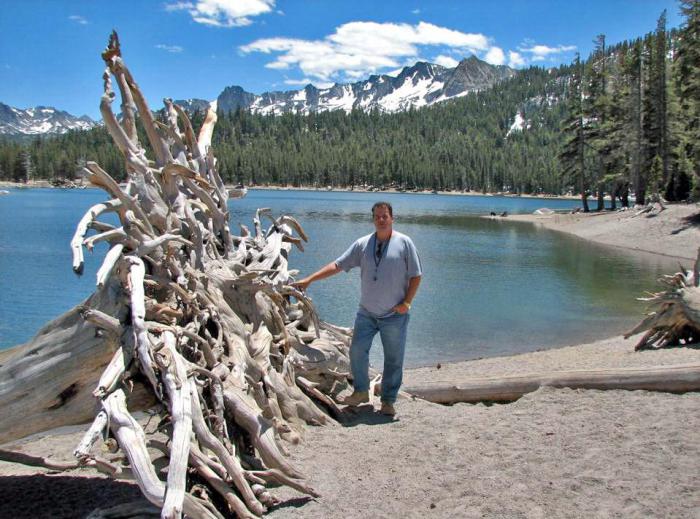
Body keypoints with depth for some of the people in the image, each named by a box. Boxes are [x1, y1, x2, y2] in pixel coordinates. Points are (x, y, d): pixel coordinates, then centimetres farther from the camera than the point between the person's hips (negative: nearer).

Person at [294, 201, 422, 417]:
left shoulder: (404, 242, -4)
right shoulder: (363, 244, 3)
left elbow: (416, 275, -2)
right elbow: (337, 265, 2)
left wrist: (406, 302, -11)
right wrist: (309, 279, -4)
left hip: (395, 315, -2)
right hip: (366, 312, 3)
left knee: (393, 359, 5)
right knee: (357, 351, 1)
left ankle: (388, 401, 19)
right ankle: (361, 391, 21)